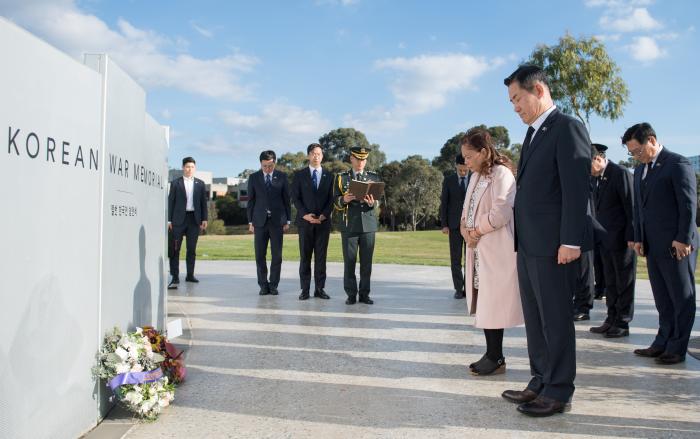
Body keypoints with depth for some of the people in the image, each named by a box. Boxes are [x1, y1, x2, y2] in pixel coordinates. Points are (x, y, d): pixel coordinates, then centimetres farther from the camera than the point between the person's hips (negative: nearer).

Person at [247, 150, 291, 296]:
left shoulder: (282, 177, 4)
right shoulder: (253, 177, 6)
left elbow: (286, 199, 6)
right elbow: (250, 201, 8)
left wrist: (288, 220, 3)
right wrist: (250, 221, 4)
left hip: (277, 221, 0)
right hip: (260, 221, 1)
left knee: (277, 255, 1)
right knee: (260, 255, 1)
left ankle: (273, 285, 11)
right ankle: (263, 285, 12)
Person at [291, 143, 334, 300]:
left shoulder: (329, 176, 11)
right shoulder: (299, 175, 7)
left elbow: (331, 199, 6)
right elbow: (295, 197, 1)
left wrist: (324, 215, -8)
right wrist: (305, 215, -11)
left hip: (323, 221, 1)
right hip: (305, 221, -1)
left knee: (321, 256, 2)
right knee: (305, 256, 0)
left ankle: (319, 289, 7)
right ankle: (305, 289, 4)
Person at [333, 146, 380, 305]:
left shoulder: (374, 177, 11)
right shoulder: (341, 178, 8)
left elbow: (378, 201, 6)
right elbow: (336, 202, 4)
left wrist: (372, 203, -17)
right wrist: (344, 200, -19)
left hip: (368, 225, 1)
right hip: (349, 225, -1)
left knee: (366, 262, 3)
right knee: (349, 262, 1)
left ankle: (364, 294, 11)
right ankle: (351, 295, 10)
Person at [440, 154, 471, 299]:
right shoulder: (448, 180, 3)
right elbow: (443, 203, 2)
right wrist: (444, 224, -4)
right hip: (454, 224, 0)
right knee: (455, 258, 1)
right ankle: (458, 288, 8)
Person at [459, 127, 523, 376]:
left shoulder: (501, 174, -10)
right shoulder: (476, 176, 17)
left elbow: (501, 212, -20)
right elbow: (467, 208, 18)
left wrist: (476, 231, -11)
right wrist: (464, 228, -2)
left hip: (495, 251, -8)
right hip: (478, 250, 8)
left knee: (493, 304, -3)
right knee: (483, 304, 10)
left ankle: (496, 358, 8)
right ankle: (491, 354, 19)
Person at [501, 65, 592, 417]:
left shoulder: (567, 128, -9)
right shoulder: (533, 133, 18)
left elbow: (576, 188, -16)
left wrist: (571, 241, -19)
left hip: (554, 244, -9)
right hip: (528, 244, 9)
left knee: (556, 319, 1)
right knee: (534, 319, 14)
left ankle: (558, 392, 13)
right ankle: (541, 382, 25)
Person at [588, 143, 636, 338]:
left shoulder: (621, 174, -12)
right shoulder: (596, 178, 11)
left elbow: (631, 207, -14)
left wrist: (631, 238, -15)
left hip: (622, 239, -8)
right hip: (605, 239, 8)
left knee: (624, 282, 3)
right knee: (610, 281, 12)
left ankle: (623, 323, 10)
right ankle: (611, 320, 20)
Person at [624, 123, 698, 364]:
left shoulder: (678, 163, -8)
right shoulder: (640, 170, 15)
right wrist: (639, 238, 10)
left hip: (677, 245, -7)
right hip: (653, 246, 7)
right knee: (662, 299, 12)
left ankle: (677, 348, 11)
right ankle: (663, 342, 19)